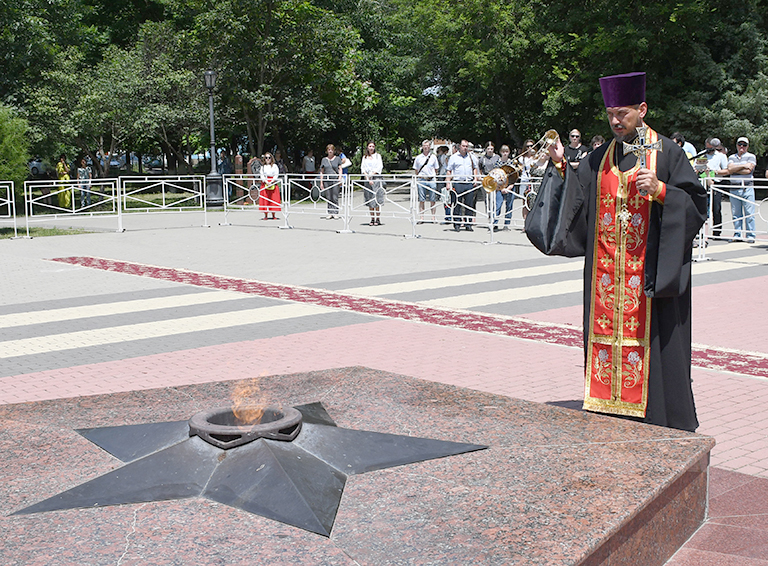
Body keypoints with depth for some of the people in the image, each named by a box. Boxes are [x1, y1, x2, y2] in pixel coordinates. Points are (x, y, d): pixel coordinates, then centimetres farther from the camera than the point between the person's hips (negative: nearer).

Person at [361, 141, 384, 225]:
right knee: (369, 199, 1)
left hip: (376, 178, -3)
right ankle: (372, 219, 5)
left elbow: (380, 167, 0)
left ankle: (378, 219, -9)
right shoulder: (364, 157, 16)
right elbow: (362, 168, 6)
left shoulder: (378, 156, 10)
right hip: (367, 179, 3)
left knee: (377, 199, -10)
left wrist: (372, 174, -10)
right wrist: (368, 178, -9)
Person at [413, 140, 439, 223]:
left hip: (431, 180, 0)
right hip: (421, 180, 0)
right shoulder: (418, 157, 8)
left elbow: (436, 170, 14)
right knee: (421, 200, -1)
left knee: (432, 200, 1)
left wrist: (435, 178, 7)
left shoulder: (433, 157, 8)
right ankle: (421, 217, 3)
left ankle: (433, 217, 7)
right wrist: (416, 180, 8)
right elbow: (415, 170, 13)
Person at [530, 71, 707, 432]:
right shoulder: (600, 158, 13)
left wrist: (658, 189, -17)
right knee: (606, 334, 5)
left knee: (648, 337, -3)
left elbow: (697, 203, -3)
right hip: (606, 272, 5)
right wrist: (561, 165, -2)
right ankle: (610, 413, 16)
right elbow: (577, 199, 10)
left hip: (649, 269, -4)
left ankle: (661, 422, 8)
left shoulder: (667, 152, 0)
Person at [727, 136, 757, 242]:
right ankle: (737, 235, 10)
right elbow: (730, 169, -3)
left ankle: (750, 235, -2)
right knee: (735, 214, 3)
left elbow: (748, 170, -8)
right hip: (734, 188, 3)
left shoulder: (751, 157, 7)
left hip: (747, 187, -3)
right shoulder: (732, 157, 16)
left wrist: (734, 169, -2)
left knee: (749, 213, -5)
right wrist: (743, 165, -8)